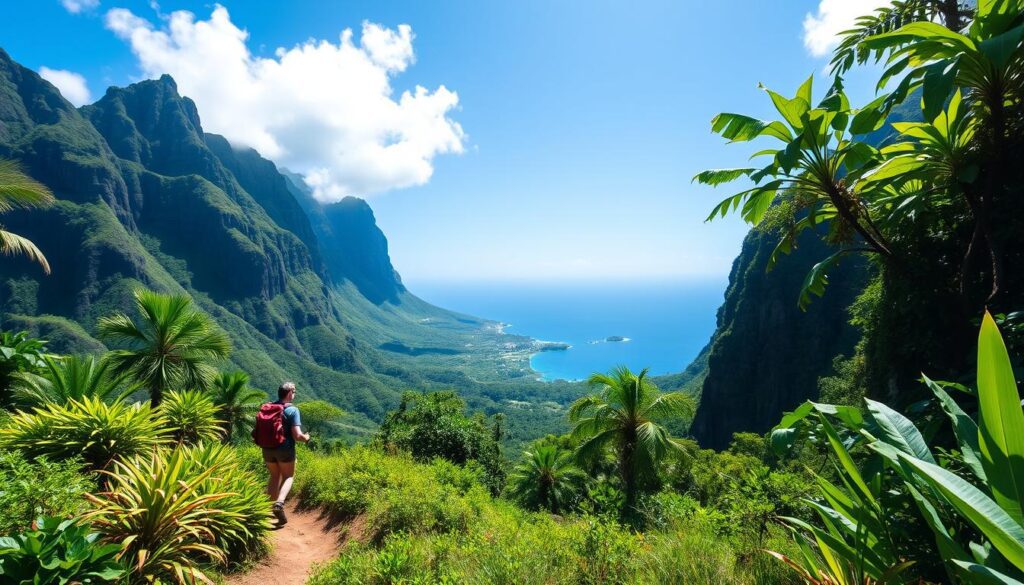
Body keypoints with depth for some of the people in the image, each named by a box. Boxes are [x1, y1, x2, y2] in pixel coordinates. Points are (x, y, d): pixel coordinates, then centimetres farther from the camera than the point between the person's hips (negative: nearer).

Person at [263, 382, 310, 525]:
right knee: (288, 477, 14)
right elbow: (297, 435, -18)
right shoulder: (293, 410, -13)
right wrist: (306, 438, 3)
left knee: (274, 477, 22)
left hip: (268, 449, 5)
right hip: (285, 449, -5)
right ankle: (279, 503, -8)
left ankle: (270, 507, 21)